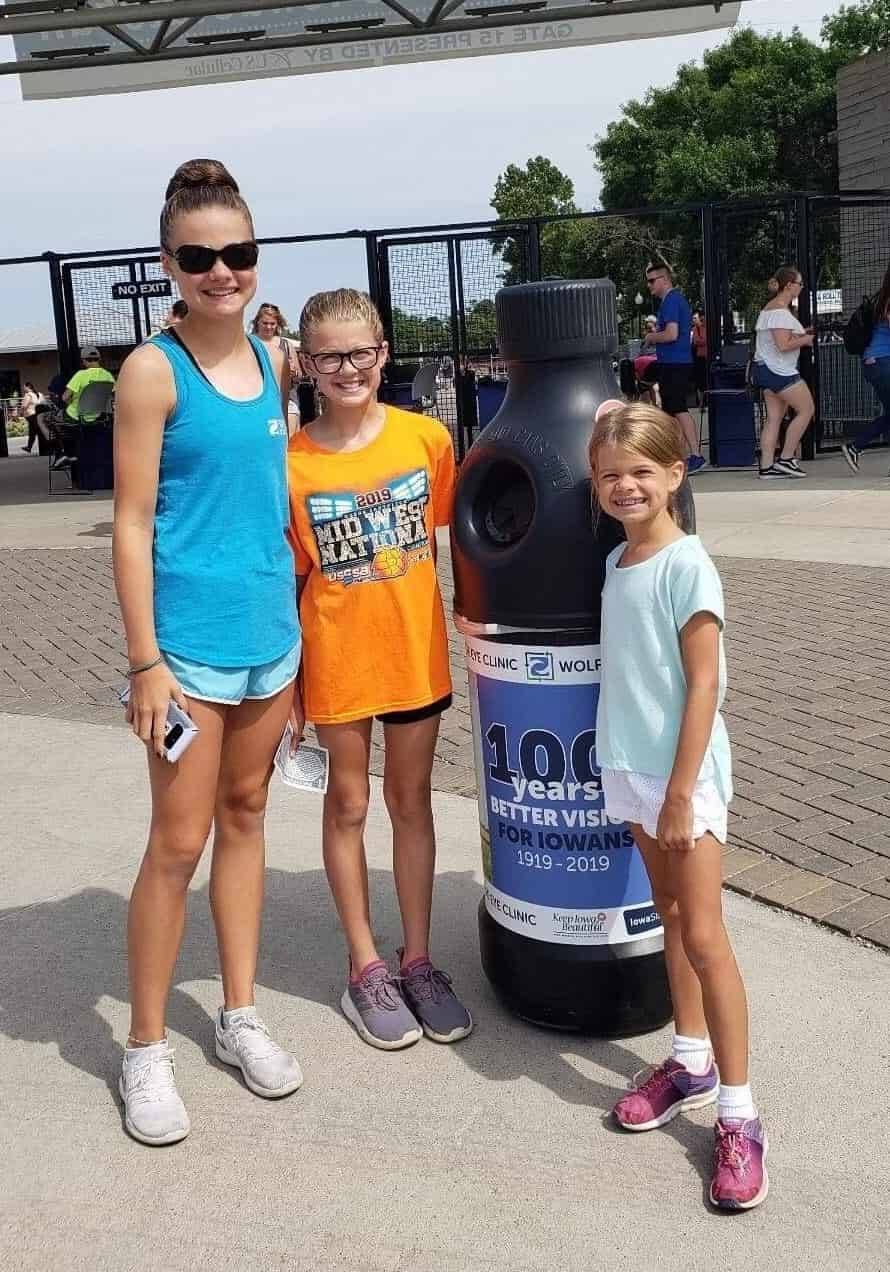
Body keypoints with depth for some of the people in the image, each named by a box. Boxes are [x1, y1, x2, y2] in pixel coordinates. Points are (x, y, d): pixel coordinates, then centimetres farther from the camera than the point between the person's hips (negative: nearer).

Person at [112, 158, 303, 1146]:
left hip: (270, 629, 6)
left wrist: (294, 613, 14)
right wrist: (145, 662, -15)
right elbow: (132, 524, -12)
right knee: (178, 842, 0)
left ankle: (239, 1017, 30)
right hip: (189, 638, -6)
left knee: (245, 817, 15)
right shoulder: (153, 371, -10)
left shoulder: (271, 359, 7)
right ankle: (145, 1050, 17)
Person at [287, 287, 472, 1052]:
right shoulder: (291, 463, -10)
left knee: (412, 800, 14)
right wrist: (286, 688, -4)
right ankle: (367, 968, 28)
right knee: (348, 806, 12)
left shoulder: (426, 437, -6)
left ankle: (418, 959, 29)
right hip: (337, 660, -1)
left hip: (417, 651, 2)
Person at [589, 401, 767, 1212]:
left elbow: (704, 685, -16)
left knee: (703, 935, -4)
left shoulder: (687, 564, -14)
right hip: (631, 768, 7)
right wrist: (640, 780, 13)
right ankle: (691, 1063, 29)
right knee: (669, 912, 16)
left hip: (683, 772, -7)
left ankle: (738, 1114, 5)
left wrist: (680, 794, -18)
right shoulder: (617, 562, 7)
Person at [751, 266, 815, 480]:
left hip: (766, 368, 10)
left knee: (774, 418, 7)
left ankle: (767, 467, 3)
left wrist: (800, 335, 17)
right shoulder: (781, 311, -16)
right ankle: (786, 459, 1)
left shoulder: (769, 307, 16)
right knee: (806, 409, -1)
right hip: (779, 371, -10)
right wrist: (805, 340, -7)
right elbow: (783, 345, -24)